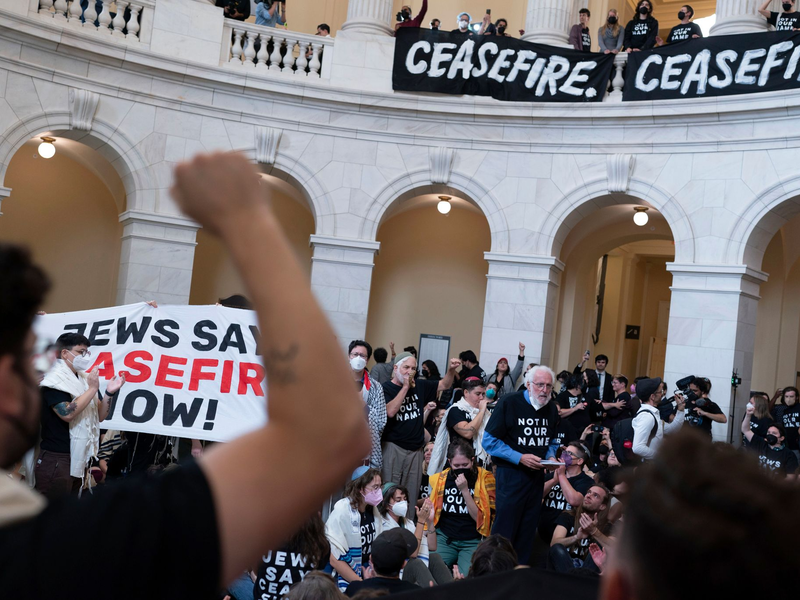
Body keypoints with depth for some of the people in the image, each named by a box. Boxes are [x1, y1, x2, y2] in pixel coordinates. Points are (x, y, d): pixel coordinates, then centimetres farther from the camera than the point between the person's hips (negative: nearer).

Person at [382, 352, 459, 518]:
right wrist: (405, 387, -16)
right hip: (393, 447, -5)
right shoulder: (386, 388, -5)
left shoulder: (419, 385, 9)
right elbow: (390, 411, -21)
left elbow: (444, 385, 19)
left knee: (411, 496, 9)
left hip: (416, 449, 5)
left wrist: (452, 369, 0)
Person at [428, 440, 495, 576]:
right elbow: (432, 513, 17)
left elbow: (480, 518, -11)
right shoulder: (439, 479, 4)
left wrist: (465, 490, -18)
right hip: (444, 538, 2)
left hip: (473, 542, -2)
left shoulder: (485, 478, -3)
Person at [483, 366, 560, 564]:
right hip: (511, 474, -6)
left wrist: (551, 456, -2)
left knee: (527, 532, 11)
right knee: (504, 530, -4)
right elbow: (489, 441, -11)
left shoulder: (552, 409, 7)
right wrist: (520, 458, -19)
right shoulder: (510, 403, -11)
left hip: (537, 476, 6)